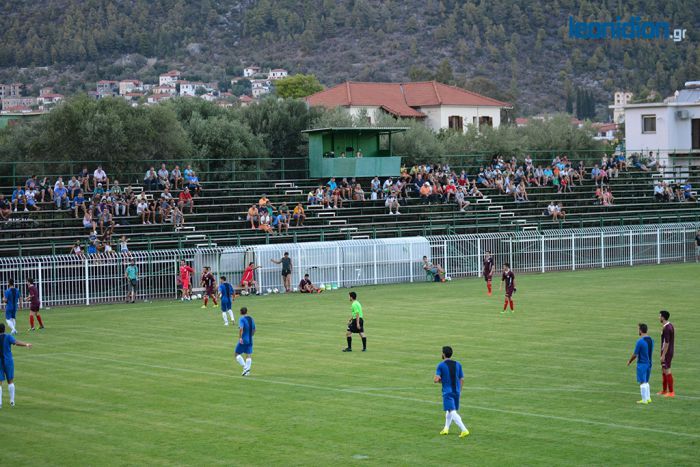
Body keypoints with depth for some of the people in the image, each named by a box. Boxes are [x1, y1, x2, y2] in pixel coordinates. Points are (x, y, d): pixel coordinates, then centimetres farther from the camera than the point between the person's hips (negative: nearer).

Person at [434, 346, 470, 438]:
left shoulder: (441, 365, -8)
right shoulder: (458, 364, 6)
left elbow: (436, 380, -15)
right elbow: (462, 379, 8)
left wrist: (439, 380, 9)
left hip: (447, 392, -6)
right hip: (456, 391, 6)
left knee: (452, 412, -11)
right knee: (449, 410, 24)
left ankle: (464, 430, -23)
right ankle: (446, 428, 30)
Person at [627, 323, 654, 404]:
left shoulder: (640, 341, -18)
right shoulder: (651, 340, 5)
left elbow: (635, 354, -13)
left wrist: (629, 361, 4)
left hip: (642, 364, -7)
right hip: (649, 363, 7)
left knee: (642, 382, 0)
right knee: (646, 382, 19)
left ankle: (644, 400, 3)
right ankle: (648, 398, 20)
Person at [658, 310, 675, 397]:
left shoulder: (666, 328, -21)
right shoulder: (670, 325, 9)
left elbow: (666, 343, -23)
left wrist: (663, 355, -21)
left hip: (666, 353, -10)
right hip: (667, 352, 10)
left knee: (667, 371, -5)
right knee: (664, 371, 17)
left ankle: (671, 392, -1)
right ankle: (664, 390, 26)